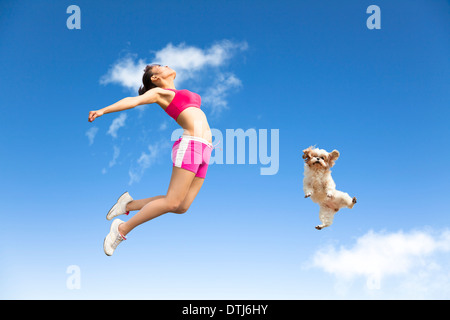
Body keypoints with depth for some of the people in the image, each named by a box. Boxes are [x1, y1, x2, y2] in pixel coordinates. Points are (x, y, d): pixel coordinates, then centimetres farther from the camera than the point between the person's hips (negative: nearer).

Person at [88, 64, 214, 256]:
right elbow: (133, 100, -8)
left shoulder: (180, 95, 30)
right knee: (172, 203, -17)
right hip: (189, 146, -7)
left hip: (202, 152, 8)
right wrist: (103, 111, -21)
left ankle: (129, 205, 11)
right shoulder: (159, 92, 7)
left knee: (181, 207, -2)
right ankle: (122, 229, -5)